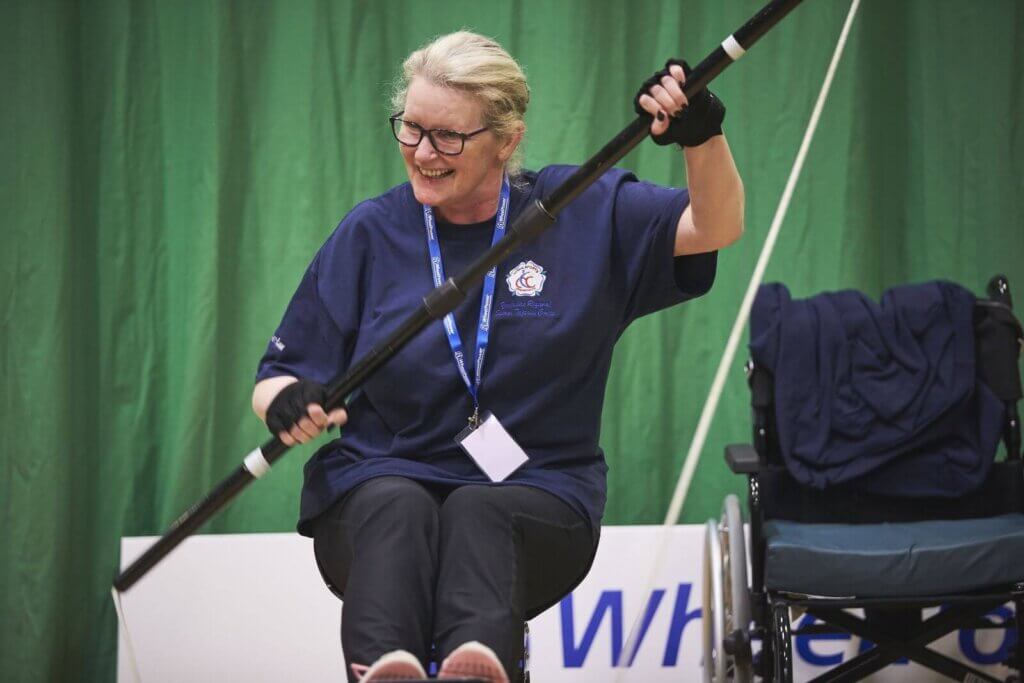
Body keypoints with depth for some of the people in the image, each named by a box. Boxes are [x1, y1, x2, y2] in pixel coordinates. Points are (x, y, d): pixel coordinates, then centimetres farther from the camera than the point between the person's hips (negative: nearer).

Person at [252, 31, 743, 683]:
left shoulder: (581, 212, 7)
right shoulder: (371, 232, 9)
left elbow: (715, 228, -3)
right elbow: (277, 378, 9)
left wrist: (702, 134, -23)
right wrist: (288, 401, -16)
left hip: (537, 496, -1)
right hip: (375, 482, 1)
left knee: (478, 511, -36)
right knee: (396, 506, -35)